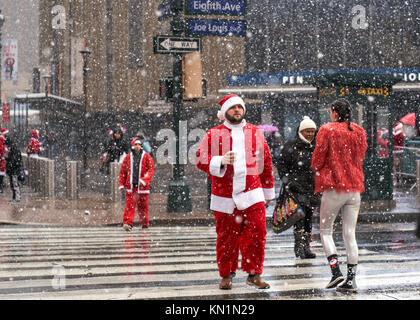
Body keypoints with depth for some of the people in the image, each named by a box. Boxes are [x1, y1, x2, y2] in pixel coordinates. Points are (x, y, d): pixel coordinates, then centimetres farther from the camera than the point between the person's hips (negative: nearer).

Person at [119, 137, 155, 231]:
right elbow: (122, 171, 14)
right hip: (130, 185, 1)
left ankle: (145, 224, 19)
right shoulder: (128, 157, 8)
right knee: (129, 205, -8)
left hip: (142, 186, -1)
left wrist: (144, 180, -17)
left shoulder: (147, 157, 2)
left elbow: (151, 169, -3)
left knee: (143, 205, 6)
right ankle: (127, 223, -13)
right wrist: (121, 184, 8)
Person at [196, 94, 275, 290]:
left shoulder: (255, 132, 13)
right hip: (225, 196, -1)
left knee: (256, 234, -7)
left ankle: (254, 274, 4)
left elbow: (266, 162, 18)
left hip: (252, 194, 1)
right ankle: (226, 275, 18)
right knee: (226, 237, 4)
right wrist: (220, 161, -17)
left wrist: (268, 191, 18)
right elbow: (200, 159, 1)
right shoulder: (214, 134, 7)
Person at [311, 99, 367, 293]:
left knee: (325, 231, 8)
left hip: (333, 188, -4)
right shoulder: (359, 132, 6)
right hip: (355, 188, 4)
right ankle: (351, 279, 4)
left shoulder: (327, 130, -8)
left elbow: (317, 160, -6)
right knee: (350, 234, 7)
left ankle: (336, 271, -8)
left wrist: (318, 171, 14)